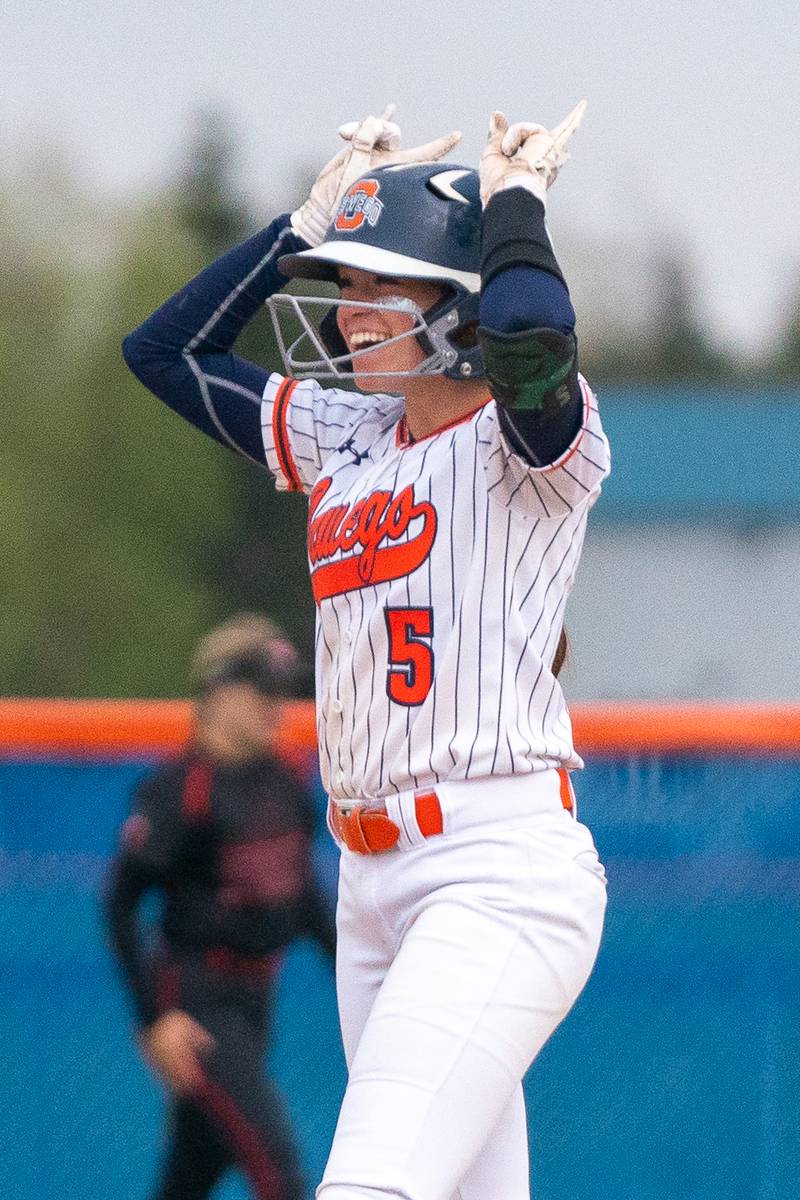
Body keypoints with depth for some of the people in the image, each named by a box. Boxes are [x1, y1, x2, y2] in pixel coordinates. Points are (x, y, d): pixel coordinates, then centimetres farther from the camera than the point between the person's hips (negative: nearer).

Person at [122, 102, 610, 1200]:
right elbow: (164, 348, 22)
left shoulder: (521, 438, -6)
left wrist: (513, 202, -10)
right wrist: (313, 220, 15)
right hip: (373, 883, 8)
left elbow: (530, 338, -30)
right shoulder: (341, 439, 15)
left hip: (498, 876, -8)